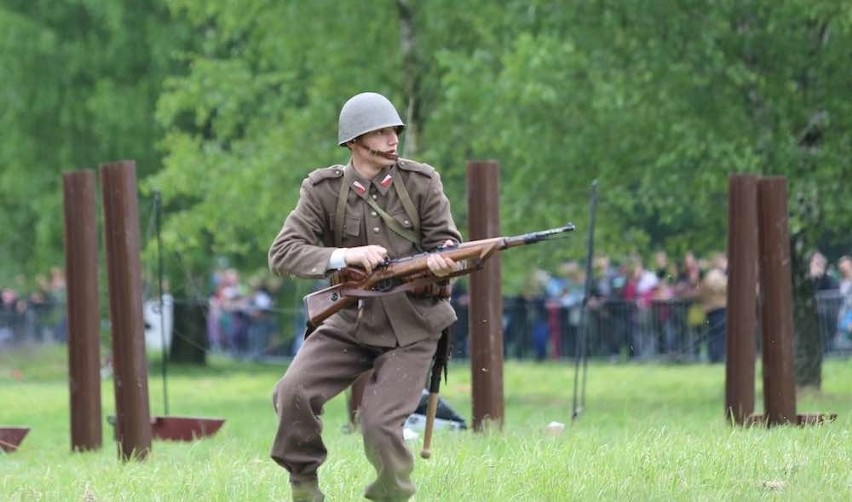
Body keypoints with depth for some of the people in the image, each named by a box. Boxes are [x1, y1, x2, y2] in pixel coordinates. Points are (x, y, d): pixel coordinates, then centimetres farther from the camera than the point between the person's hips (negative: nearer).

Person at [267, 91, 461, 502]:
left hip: (410, 328, -1)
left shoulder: (421, 182, -5)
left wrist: (443, 261, -27)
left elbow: (446, 242, -1)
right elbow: (282, 253, -14)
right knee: (293, 394, -19)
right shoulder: (323, 190, -6)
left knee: (380, 423, -16)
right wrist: (347, 256, -30)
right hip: (350, 321, 1)